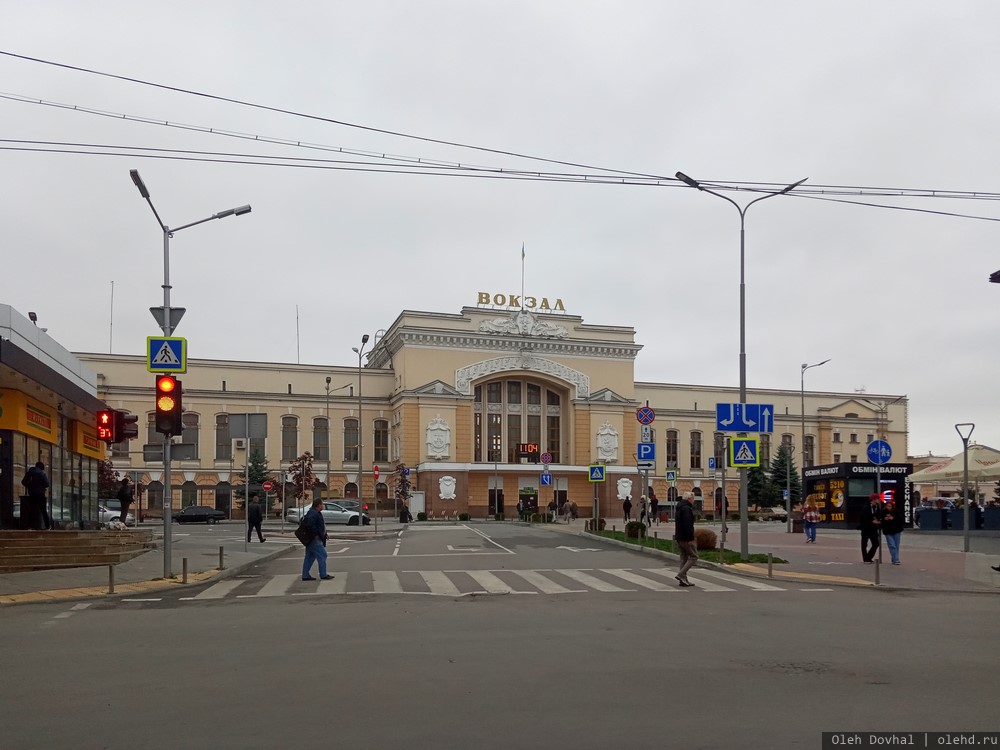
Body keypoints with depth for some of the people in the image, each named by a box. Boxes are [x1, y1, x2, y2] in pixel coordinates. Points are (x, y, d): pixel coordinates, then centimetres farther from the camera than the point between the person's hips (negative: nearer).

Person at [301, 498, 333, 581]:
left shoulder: (314, 512, 17)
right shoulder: (314, 514, -17)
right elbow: (310, 524, -30)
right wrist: (316, 534, -21)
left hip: (311, 540, 11)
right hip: (315, 539, -11)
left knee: (310, 557, 13)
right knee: (322, 555, -5)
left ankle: (305, 575, 15)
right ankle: (323, 575, -1)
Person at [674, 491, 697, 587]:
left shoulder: (679, 508, 17)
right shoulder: (687, 509, -16)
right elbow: (688, 525, -24)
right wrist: (691, 539, -23)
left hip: (679, 537, 10)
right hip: (686, 538, -10)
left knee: (684, 557, 13)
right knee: (693, 556, -3)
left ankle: (683, 580, 14)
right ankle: (681, 575, -11)